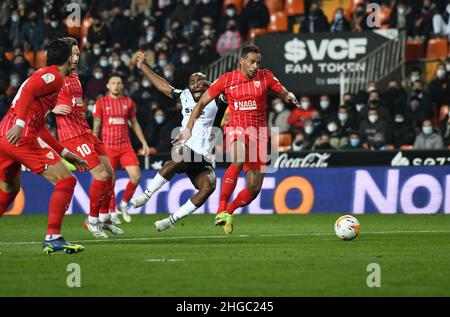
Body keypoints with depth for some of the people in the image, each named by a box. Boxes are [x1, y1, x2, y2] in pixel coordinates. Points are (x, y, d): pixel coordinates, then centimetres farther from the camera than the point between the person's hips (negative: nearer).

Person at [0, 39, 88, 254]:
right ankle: (52, 238, -14)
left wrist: (65, 153, 34)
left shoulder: (44, 76, 29)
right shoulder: (53, 76, 0)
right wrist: (20, 123, -31)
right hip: (20, 137, -10)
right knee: (66, 180, -7)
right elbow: (28, 90, -20)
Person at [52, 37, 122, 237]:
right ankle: (92, 220, 2)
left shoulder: (74, 76, 18)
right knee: (101, 175, -14)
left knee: (110, 172, 9)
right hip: (71, 134, -9)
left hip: (84, 130, 9)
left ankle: (104, 219, 23)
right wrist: (54, 109, -28)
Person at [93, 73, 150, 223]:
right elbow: (96, 126, 2)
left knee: (136, 176, -11)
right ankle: (112, 213, 11)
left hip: (125, 146, 3)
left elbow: (135, 123, 17)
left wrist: (144, 142, 11)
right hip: (108, 147, -3)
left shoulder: (128, 102, 9)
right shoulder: (101, 103, 1)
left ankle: (123, 204, 9)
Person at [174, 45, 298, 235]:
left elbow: (284, 94, 11)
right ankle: (221, 210, -36)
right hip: (236, 129, -3)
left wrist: (289, 97, -15)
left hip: (258, 132, 3)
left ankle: (228, 212, 26)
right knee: (239, 160, -37)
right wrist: (188, 129, 1)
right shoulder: (227, 80, -1)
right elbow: (202, 102, 6)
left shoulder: (266, 77, 2)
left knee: (254, 189, 0)